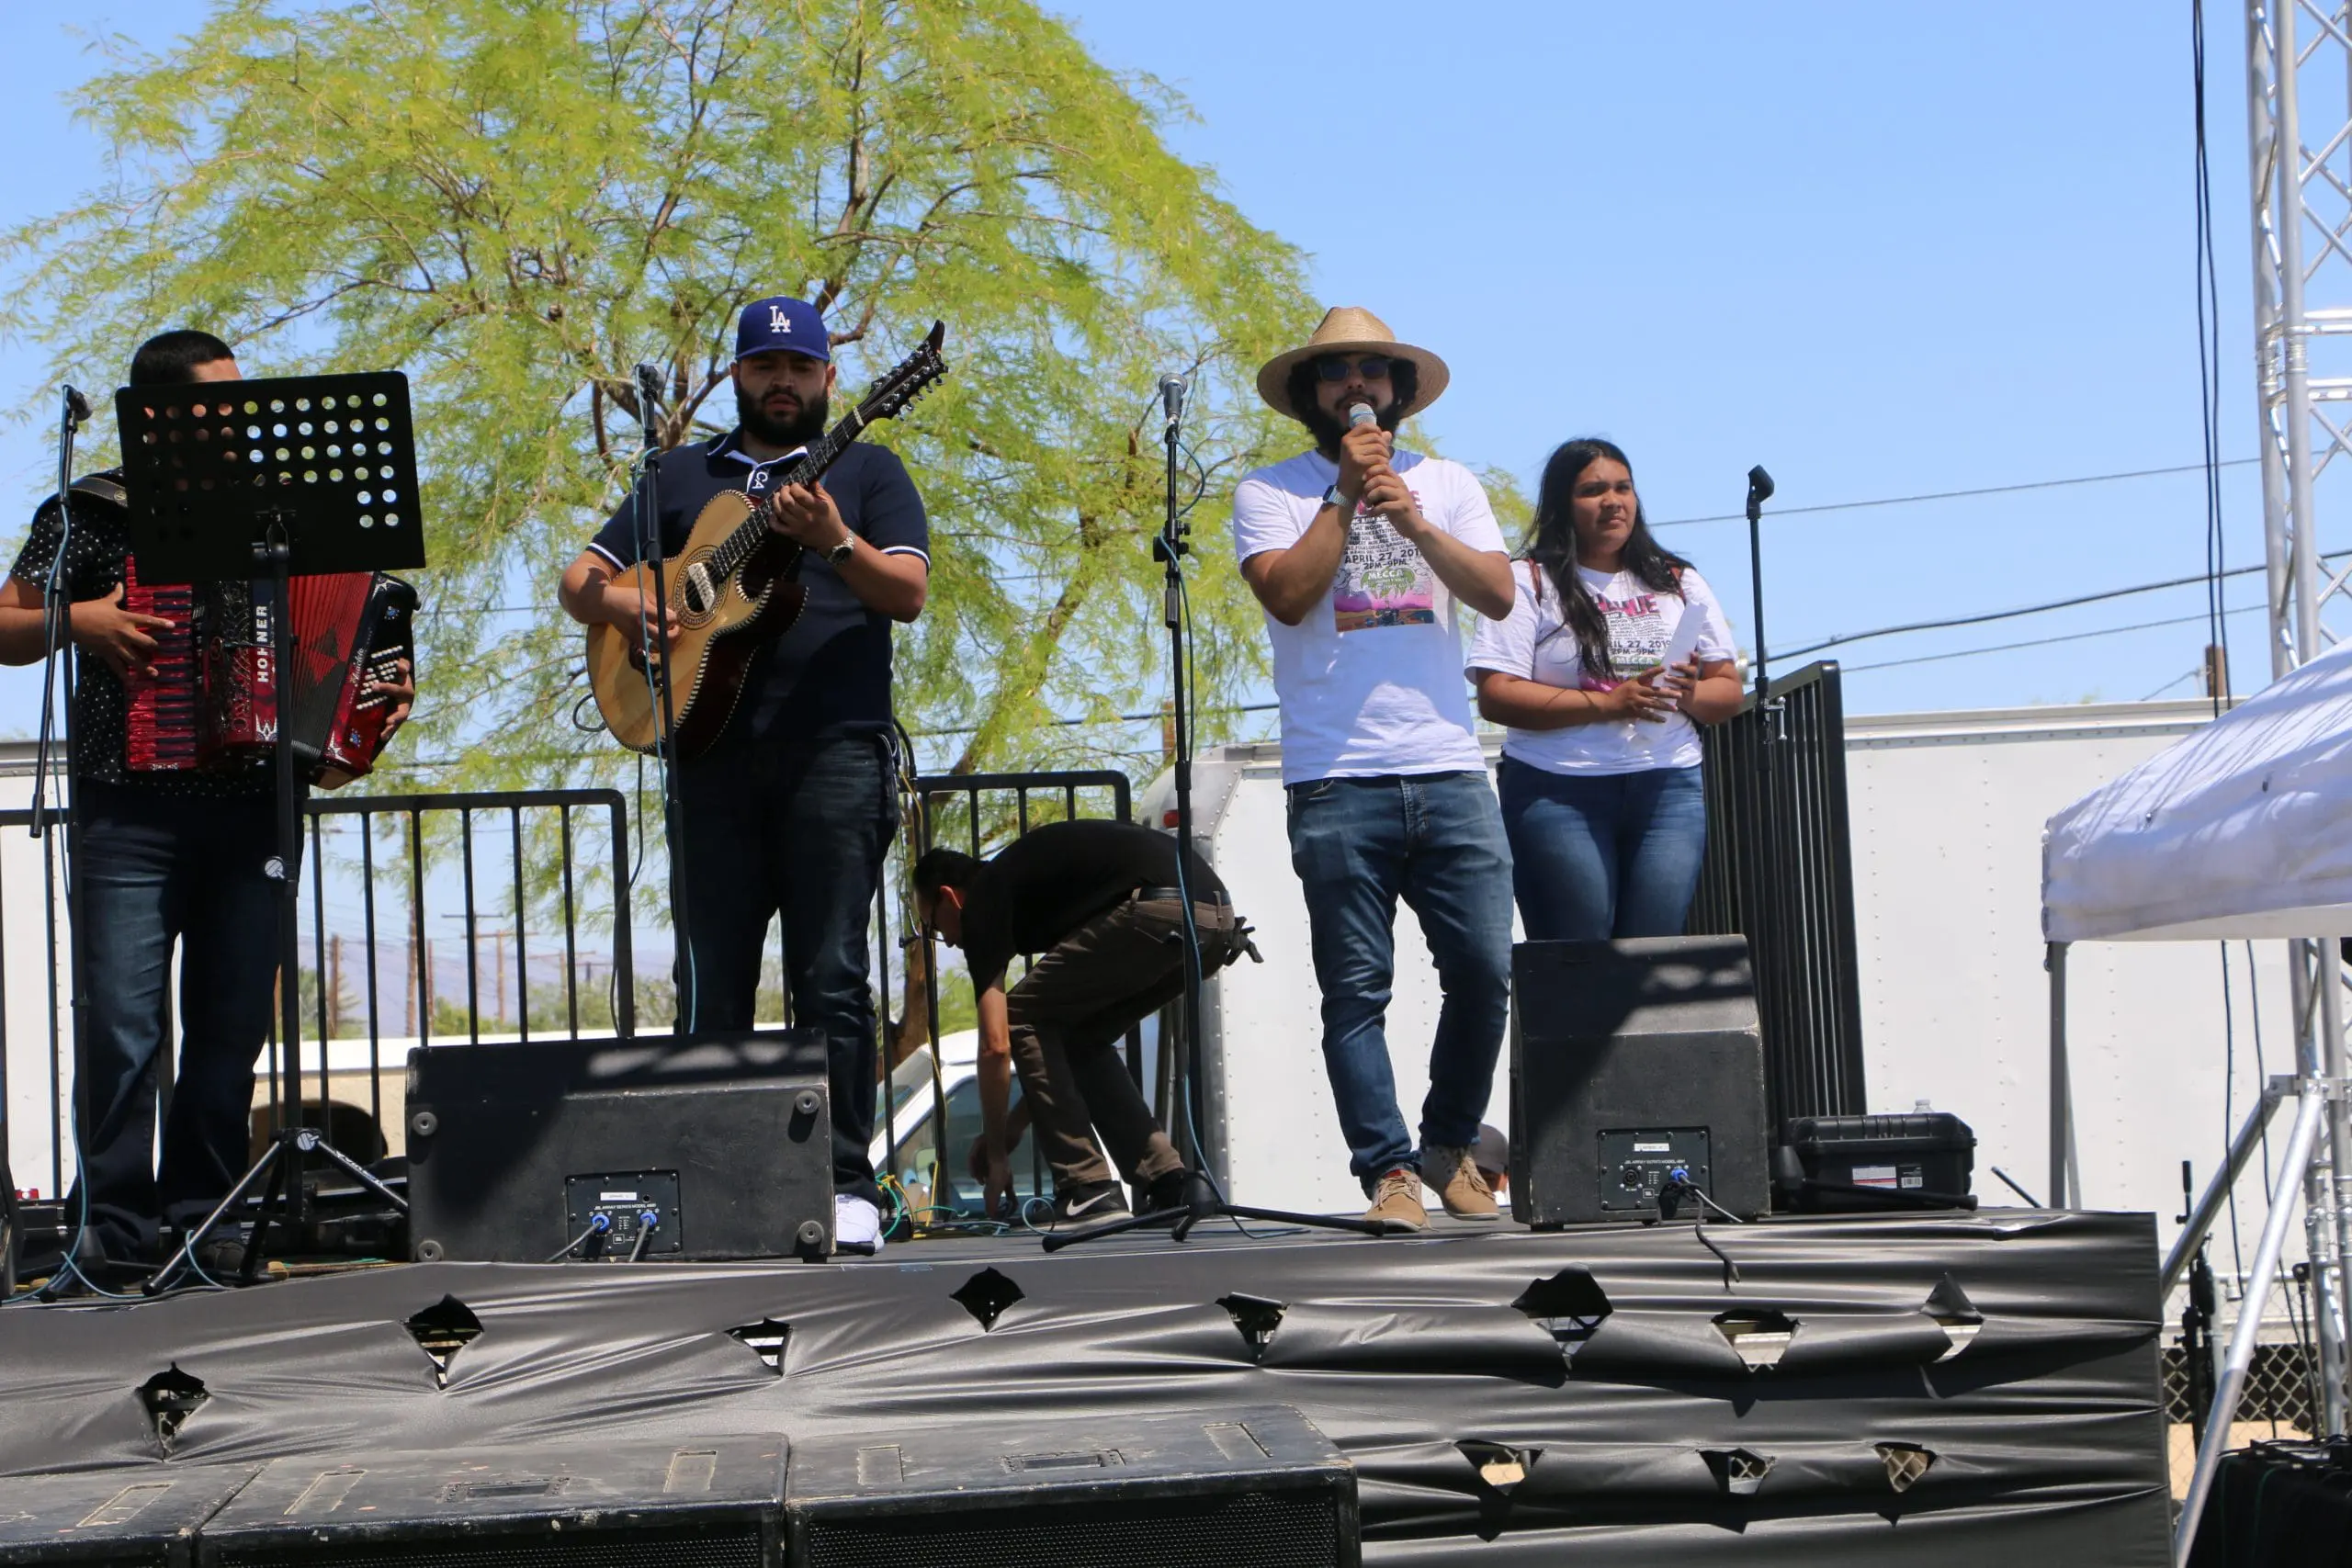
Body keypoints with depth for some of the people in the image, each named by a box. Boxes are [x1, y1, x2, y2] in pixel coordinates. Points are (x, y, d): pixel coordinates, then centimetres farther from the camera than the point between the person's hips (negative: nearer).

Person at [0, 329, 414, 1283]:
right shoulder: (91, 514, 4)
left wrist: (379, 695, 6)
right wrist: (78, 621, -14)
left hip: (254, 807, 4)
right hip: (132, 810, -4)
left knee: (233, 1023, 3)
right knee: (124, 1018, -9)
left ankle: (200, 1217, 10)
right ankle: (114, 1226, -3)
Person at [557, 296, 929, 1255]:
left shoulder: (866, 472, 12)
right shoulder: (682, 476, 21)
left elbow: (908, 593, -2)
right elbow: (580, 577, 19)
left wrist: (834, 542, -20)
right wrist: (616, 603, -4)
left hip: (834, 751, -3)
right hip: (711, 753, 3)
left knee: (830, 978, -7)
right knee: (710, 982, 2)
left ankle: (846, 1185, -5)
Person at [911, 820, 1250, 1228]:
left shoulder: (982, 904, 9)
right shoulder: (1022, 877, 34)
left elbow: (996, 1045, 4)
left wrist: (996, 1157, 13)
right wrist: (1015, 1123, 41)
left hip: (1160, 910, -9)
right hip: (1215, 917, 9)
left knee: (1024, 1021, 8)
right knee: (1081, 1036, 24)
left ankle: (1088, 1193, 2)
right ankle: (1169, 1187, 16)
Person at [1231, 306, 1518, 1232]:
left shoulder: (1447, 485, 17)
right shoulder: (1272, 493, 8)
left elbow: (1498, 594, 2)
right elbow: (1288, 595, -9)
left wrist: (1413, 521, -10)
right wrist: (1345, 494, -6)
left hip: (1449, 772, 2)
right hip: (1337, 781, -2)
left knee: (1484, 972, -2)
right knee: (1357, 988, -5)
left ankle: (1451, 1147, 16)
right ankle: (1389, 1171, -2)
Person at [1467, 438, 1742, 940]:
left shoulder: (1679, 583, 17)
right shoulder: (1530, 583, 4)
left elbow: (1728, 689, 15)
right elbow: (1496, 695, -8)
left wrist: (1693, 696, -9)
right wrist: (1607, 704, -15)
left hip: (1668, 790, 3)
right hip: (1558, 792, -3)